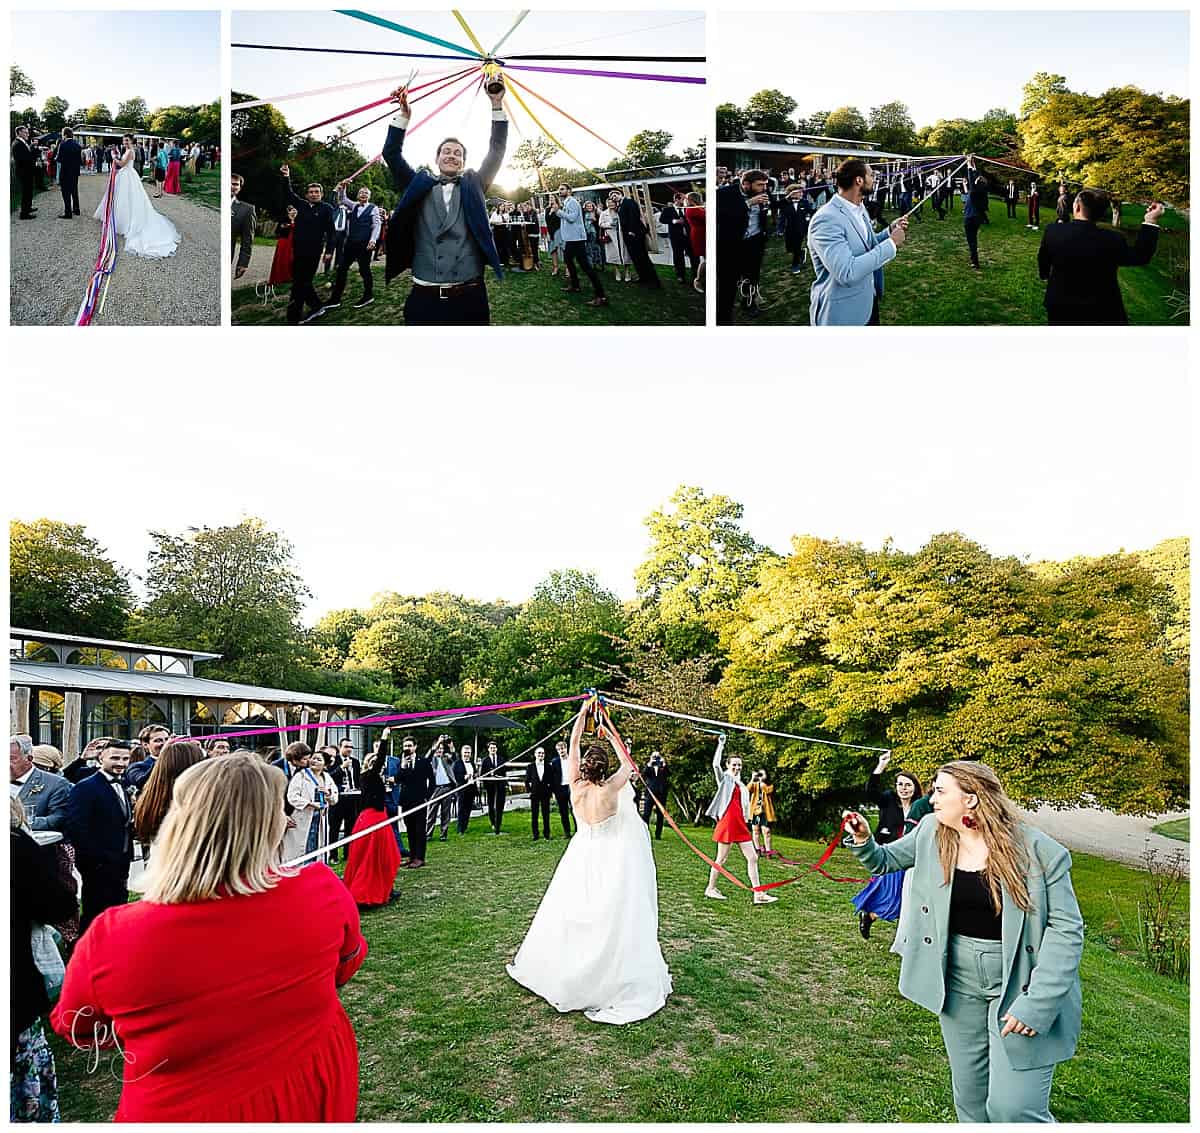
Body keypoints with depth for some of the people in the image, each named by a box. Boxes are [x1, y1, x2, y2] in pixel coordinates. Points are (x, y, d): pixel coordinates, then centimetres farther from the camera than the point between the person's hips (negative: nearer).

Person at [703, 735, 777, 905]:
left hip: (740, 826, 7)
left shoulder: (742, 785, 19)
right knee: (722, 859, 1)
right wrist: (721, 744, -17)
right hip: (726, 823, -6)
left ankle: (758, 894, 2)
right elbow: (715, 764, -19)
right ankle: (711, 889, 17)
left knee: (752, 858, 1)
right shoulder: (724, 778, 1)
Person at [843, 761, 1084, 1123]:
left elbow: (1066, 929, -15)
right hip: (959, 983, 5)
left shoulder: (1039, 851, -16)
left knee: (1013, 1107, -7)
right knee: (969, 1095, 17)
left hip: (1019, 984, -4)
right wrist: (863, 840, -10)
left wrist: (1037, 1003, -20)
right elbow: (885, 861, 12)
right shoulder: (932, 834, -3)